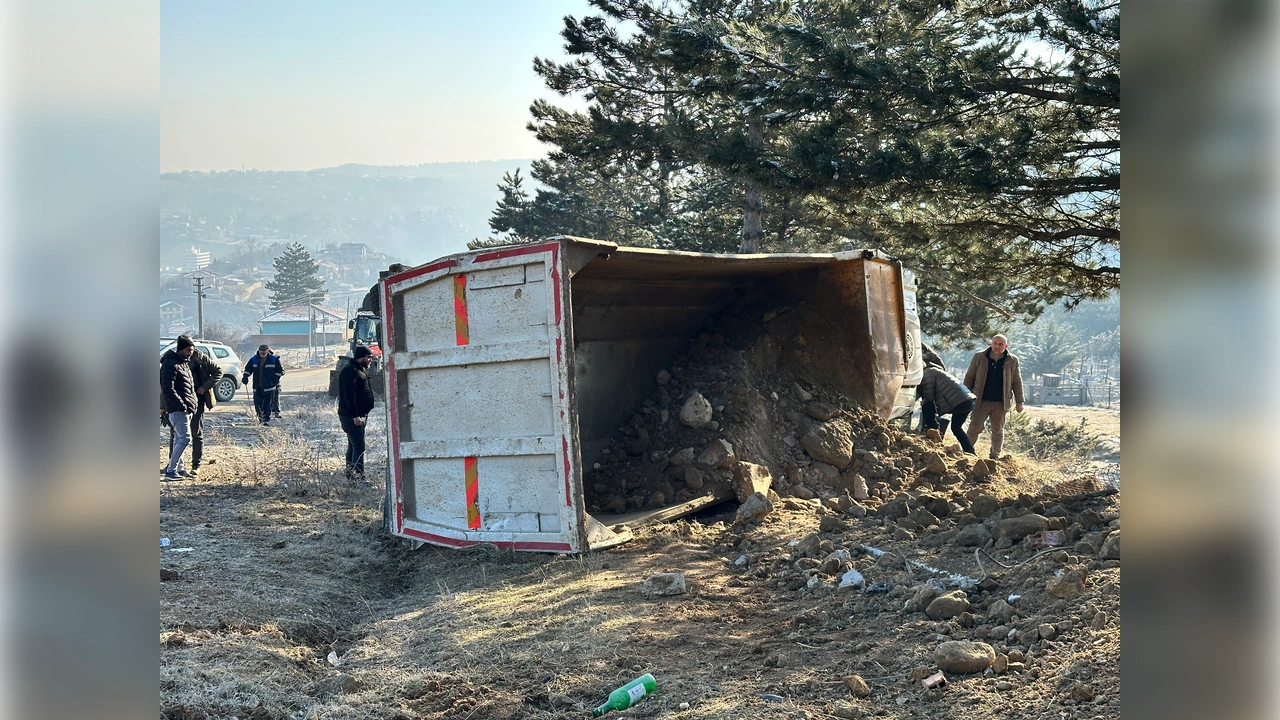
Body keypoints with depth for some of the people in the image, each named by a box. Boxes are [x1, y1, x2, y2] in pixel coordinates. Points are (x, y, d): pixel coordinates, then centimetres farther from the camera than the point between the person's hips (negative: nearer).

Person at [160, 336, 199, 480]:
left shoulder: (184, 363, 18)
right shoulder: (170, 364, -13)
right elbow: (167, 389, -19)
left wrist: (192, 403, 14)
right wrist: (181, 405, -20)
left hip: (187, 408, 10)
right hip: (178, 409, -10)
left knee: (179, 439, 13)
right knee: (185, 439, -11)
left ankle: (178, 468, 20)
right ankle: (171, 471, -6)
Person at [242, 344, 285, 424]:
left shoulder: (274, 359, -1)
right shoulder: (254, 359, 6)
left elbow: (280, 370, 5)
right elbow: (248, 369, 17)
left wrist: (275, 379, -6)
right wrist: (245, 377, 1)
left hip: (269, 387, -2)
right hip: (257, 387, 2)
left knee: (267, 404, -2)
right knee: (257, 403, 0)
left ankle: (267, 419, 7)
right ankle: (260, 415, 24)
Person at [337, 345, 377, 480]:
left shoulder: (359, 370, 19)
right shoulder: (350, 371, -15)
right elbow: (349, 395, -23)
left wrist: (363, 415, 23)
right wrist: (355, 415, -26)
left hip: (359, 416, 11)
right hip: (351, 417, -11)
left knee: (353, 446, 14)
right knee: (359, 447, -14)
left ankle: (350, 476, 20)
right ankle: (357, 476, -16)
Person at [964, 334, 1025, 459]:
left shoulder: (1012, 361, 2)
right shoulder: (979, 357, -1)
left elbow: (1017, 382, 8)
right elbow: (969, 377, 4)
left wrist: (1019, 402, 6)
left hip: (1000, 402, 1)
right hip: (982, 401, -1)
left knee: (998, 430, 10)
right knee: (974, 427, -5)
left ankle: (995, 456, 20)